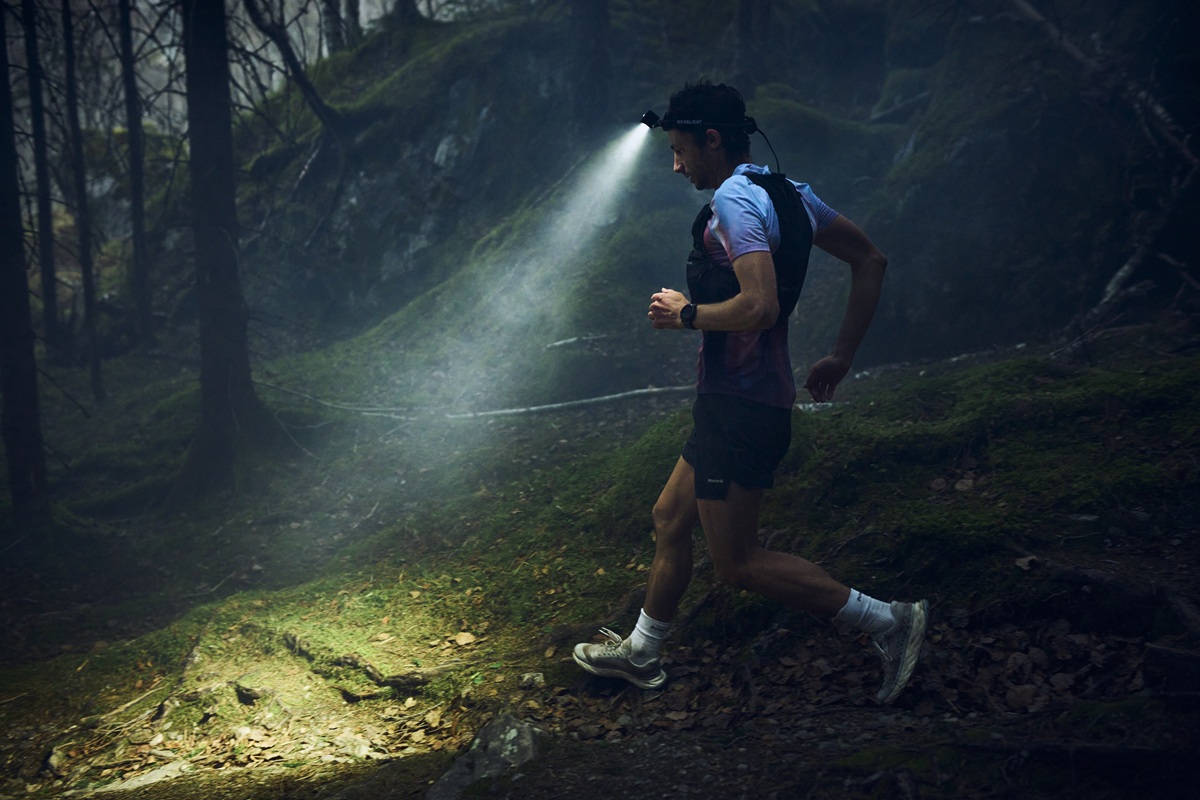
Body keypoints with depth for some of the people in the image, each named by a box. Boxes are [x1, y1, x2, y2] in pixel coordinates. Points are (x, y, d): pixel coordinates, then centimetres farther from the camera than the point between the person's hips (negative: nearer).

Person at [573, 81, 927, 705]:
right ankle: (641, 654, 34)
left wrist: (685, 314, -13)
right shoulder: (788, 193, 11)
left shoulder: (734, 200, -18)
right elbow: (870, 261, 16)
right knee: (670, 518, 20)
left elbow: (759, 306, -30)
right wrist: (841, 357, 17)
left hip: (740, 407, -10)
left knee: (737, 562, -1)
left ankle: (887, 621, 1)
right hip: (742, 402, 10)